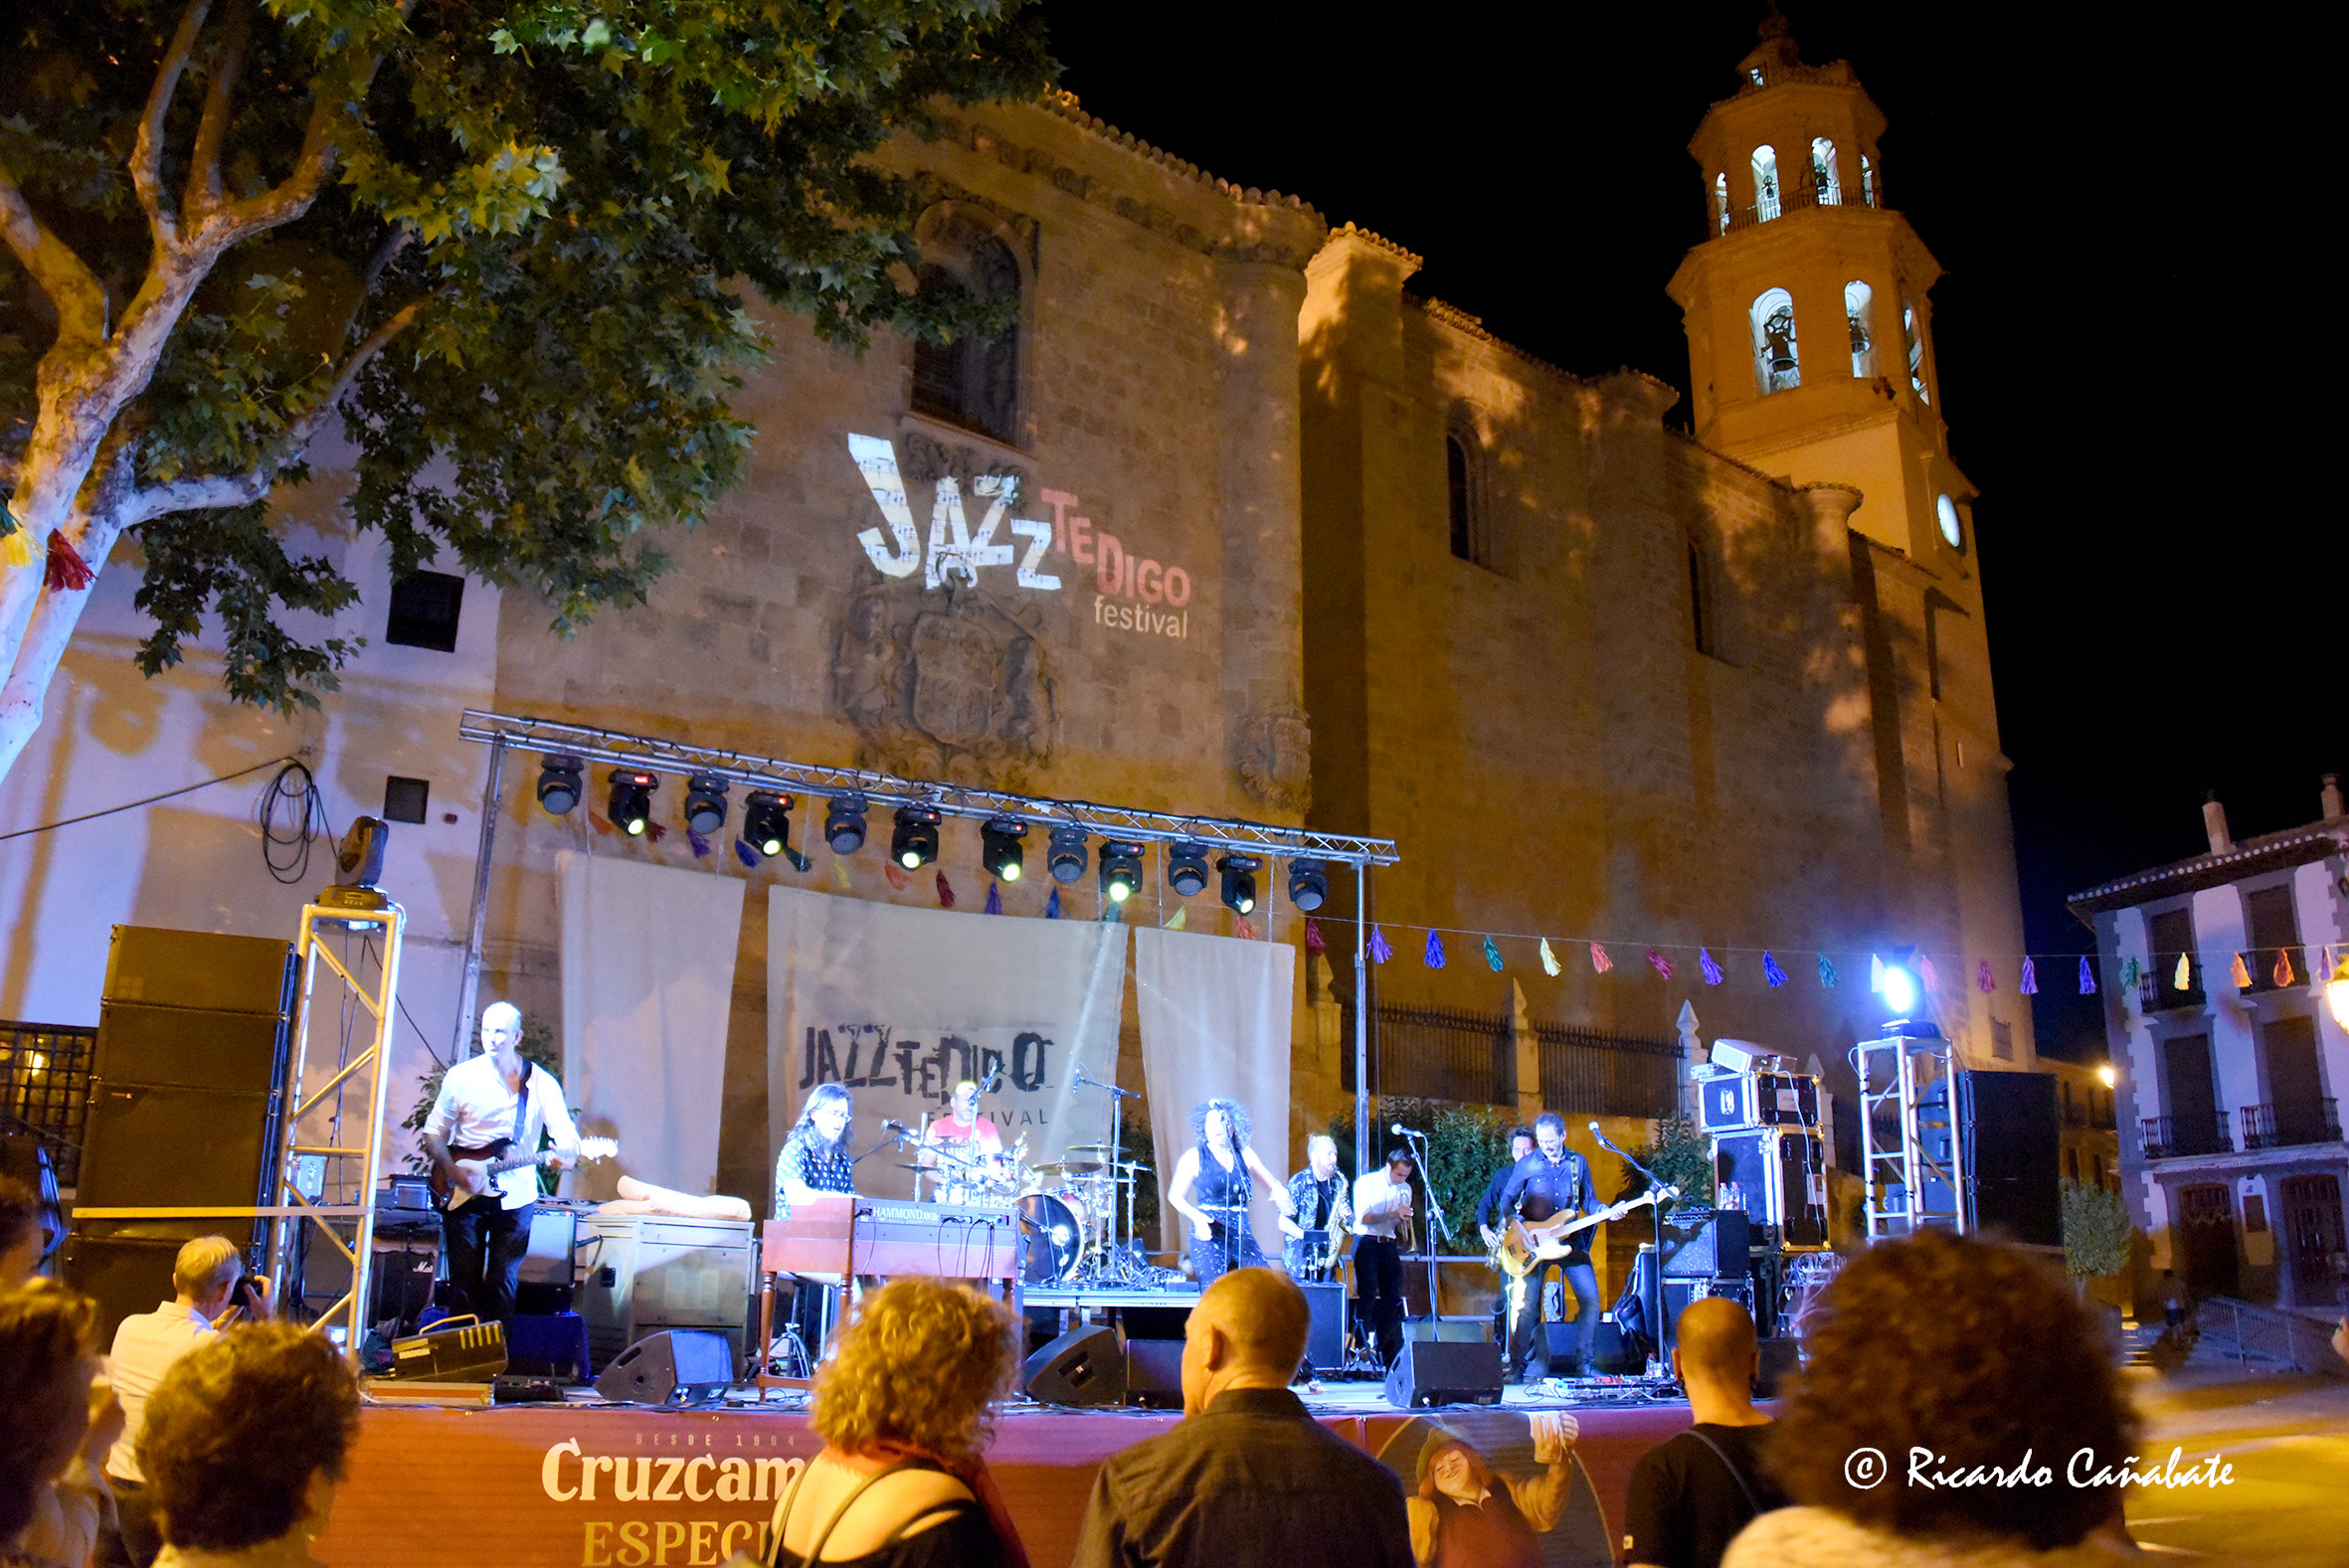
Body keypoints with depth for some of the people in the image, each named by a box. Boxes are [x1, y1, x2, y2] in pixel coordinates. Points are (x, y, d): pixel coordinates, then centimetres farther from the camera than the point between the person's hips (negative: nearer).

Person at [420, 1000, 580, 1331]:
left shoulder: (542, 1083, -2)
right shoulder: (460, 1077, -2)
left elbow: (565, 1133, -7)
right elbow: (433, 1134, 2)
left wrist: (566, 1151, -32)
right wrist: (454, 1171, -15)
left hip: (514, 1197, 0)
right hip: (462, 1194, 0)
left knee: (503, 1283, 6)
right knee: (464, 1281, 5)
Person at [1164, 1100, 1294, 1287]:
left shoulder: (1244, 1154, 11)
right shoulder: (1195, 1156, 3)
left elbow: (1271, 1183, 18)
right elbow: (1175, 1195, 2)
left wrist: (1280, 1195, -6)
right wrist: (1196, 1217, -16)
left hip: (1241, 1233, 4)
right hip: (1208, 1235, -3)